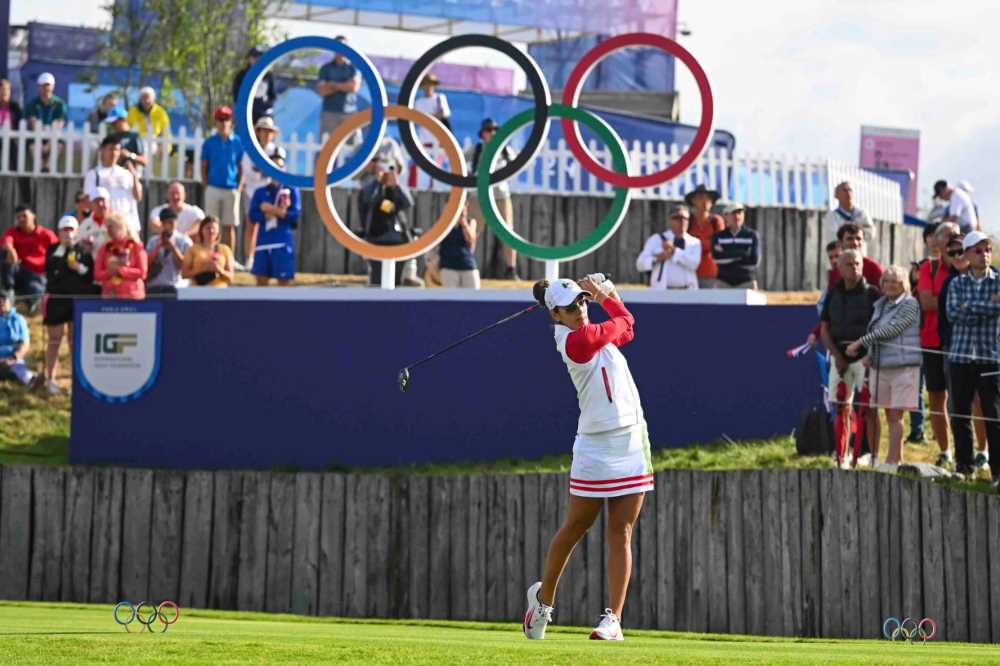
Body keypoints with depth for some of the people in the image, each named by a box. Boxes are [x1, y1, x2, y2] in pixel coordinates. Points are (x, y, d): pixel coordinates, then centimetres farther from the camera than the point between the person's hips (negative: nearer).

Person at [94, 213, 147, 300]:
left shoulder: (136, 247, 3)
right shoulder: (104, 249, 12)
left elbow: (142, 273, -4)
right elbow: (97, 274, 7)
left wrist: (120, 270, -11)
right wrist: (109, 272, -13)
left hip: (132, 296, -2)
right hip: (109, 296, 2)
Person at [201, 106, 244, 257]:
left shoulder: (237, 142, 4)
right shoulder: (209, 142, 3)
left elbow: (241, 168, 8)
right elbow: (204, 167, 7)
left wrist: (239, 188, -2)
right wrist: (206, 186, -2)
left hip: (231, 189, 0)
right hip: (213, 189, 0)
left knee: (229, 226, 3)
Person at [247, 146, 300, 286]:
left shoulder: (292, 190, 4)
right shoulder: (260, 192, 10)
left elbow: (294, 214, -7)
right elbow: (253, 216, -2)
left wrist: (270, 210, -7)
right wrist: (278, 211, -11)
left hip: (283, 243, -2)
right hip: (263, 242, 3)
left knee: (284, 281, -2)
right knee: (261, 281, 5)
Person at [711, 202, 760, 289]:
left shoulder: (752, 236, 5)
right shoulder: (718, 236, 6)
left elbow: (754, 261, -7)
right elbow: (716, 257, -11)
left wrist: (726, 256, -5)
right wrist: (741, 254, -11)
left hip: (746, 282, 0)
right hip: (723, 283, 0)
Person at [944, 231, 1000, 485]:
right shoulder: (957, 283, 9)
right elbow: (953, 312, -7)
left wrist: (969, 308, -11)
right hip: (960, 356, 2)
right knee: (960, 414, 7)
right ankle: (963, 465, 18)